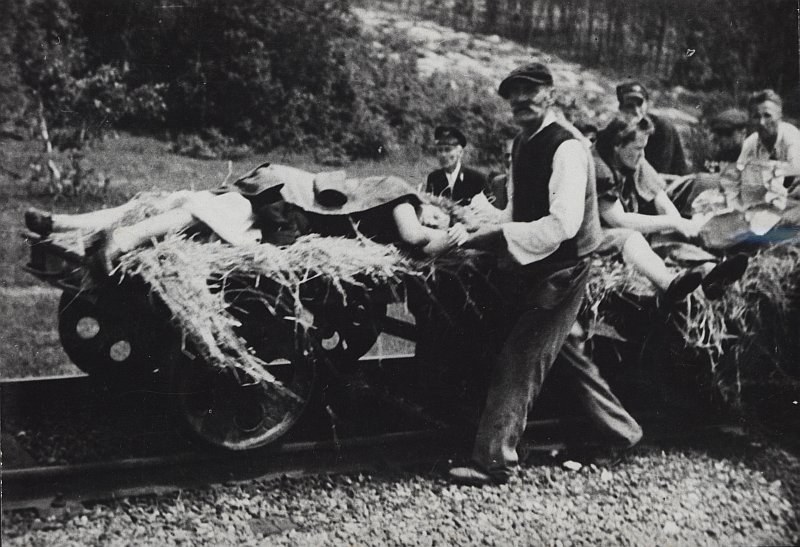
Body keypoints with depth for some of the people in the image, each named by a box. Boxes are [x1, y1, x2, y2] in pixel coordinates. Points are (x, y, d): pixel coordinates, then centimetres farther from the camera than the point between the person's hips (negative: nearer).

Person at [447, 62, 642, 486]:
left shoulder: (567, 146, -20)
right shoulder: (522, 142, 8)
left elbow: (564, 224, -30)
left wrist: (497, 237, -31)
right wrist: (490, 235, 0)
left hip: (562, 270, -9)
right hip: (533, 267, 9)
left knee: (520, 356, -7)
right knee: (555, 348, 18)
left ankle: (492, 460, 2)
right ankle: (619, 427, 34)